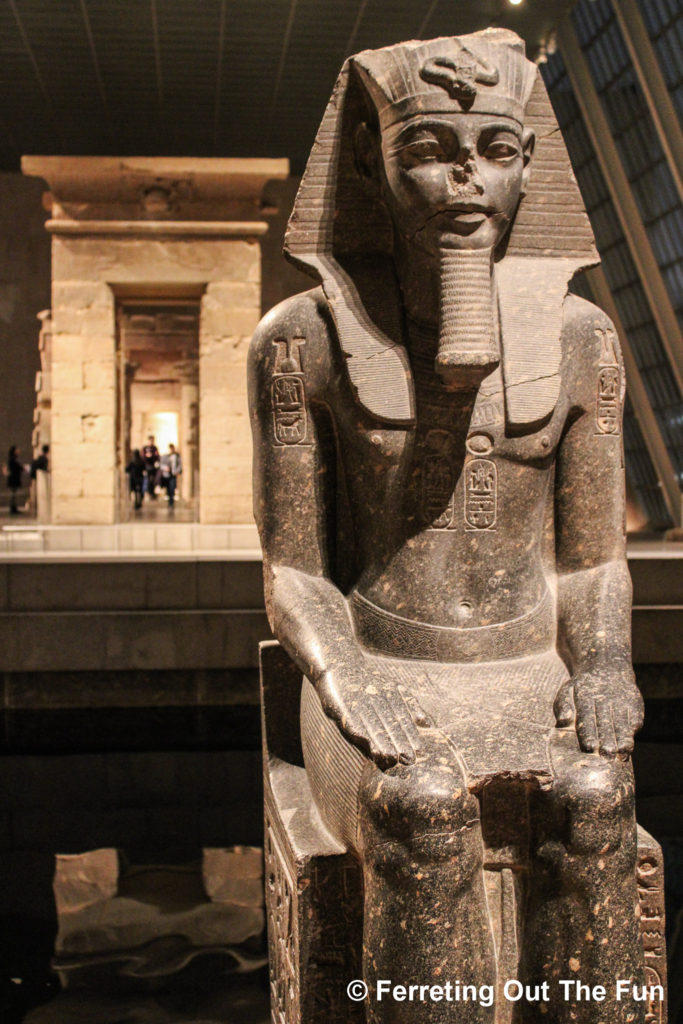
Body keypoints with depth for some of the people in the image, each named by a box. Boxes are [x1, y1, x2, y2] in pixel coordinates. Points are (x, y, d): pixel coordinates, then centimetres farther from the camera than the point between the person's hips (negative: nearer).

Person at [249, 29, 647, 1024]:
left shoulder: (579, 337, 0)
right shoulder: (304, 339, -6)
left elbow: (593, 561, 5)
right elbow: (294, 578, -3)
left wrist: (602, 667, -14)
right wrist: (351, 690, -20)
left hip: (532, 687, 2)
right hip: (379, 689, -1)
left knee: (592, 799, -30)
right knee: (425, 807, -33)